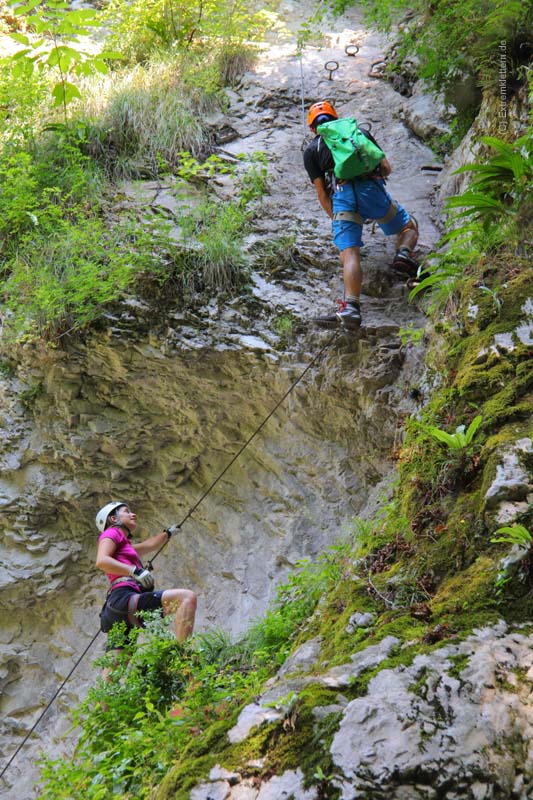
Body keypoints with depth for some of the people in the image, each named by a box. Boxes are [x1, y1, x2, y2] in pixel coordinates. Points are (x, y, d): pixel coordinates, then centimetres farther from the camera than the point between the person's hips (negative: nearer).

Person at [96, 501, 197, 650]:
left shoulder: (126, 546, 34)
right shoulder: (111, 533, 9)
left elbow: (149, 545, 53)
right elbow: (101, 561, -10)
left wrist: (168, 533, 70)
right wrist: (135, 571, -19)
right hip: (124, 599, -10)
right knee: (187, 597, -22)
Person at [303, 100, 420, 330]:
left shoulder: (311, 150, 22)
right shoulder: (360, 132, 27)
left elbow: (322, 194, 15)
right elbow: (387, 168, 25)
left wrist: (336, 218, 27)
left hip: (341, 195, -1)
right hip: (372, 189, 1)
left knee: (349, 255, -11)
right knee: (409, 227, 22)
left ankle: (351, 308, -32)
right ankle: (404, 255, -10)